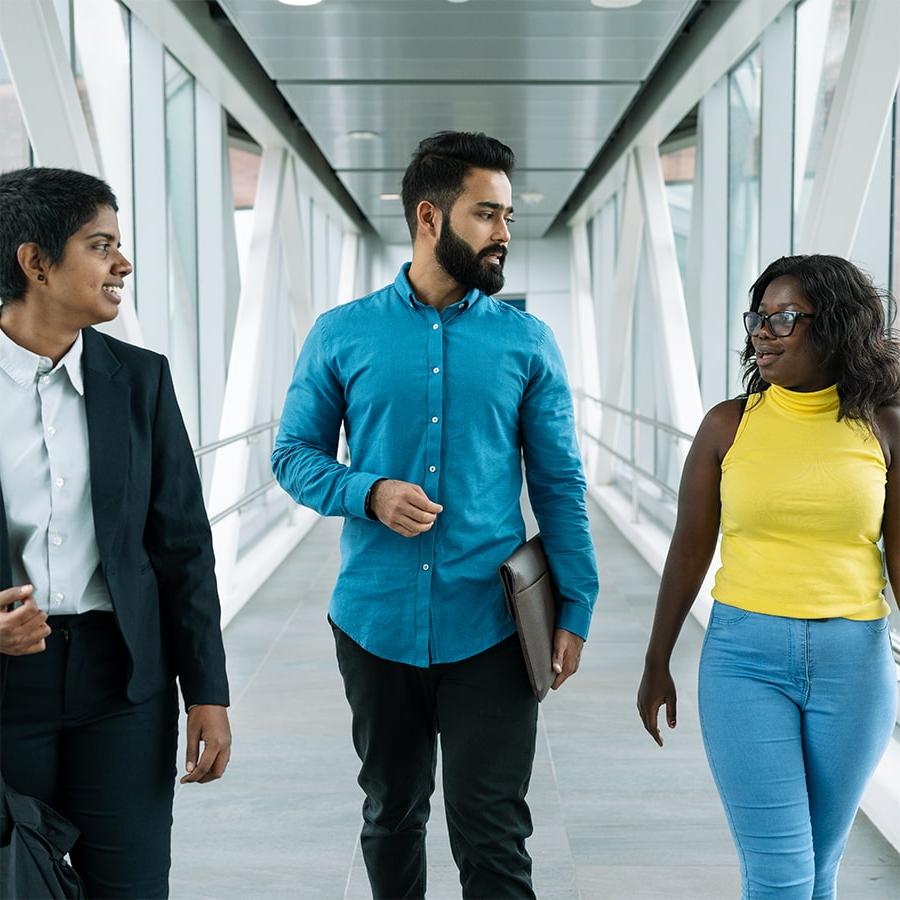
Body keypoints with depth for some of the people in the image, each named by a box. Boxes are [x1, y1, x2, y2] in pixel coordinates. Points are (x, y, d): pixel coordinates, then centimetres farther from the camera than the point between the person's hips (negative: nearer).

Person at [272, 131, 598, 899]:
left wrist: (576, 607, -2)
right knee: (392, 814, 18)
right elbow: (295, 453, 5)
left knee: (492, 837, 0)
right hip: (377, 623, 1)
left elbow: (559, 482, 3)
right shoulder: (343, 334, 0)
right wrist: (369, 493, -15)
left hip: (490, 627, -1)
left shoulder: (527, 342, 1)